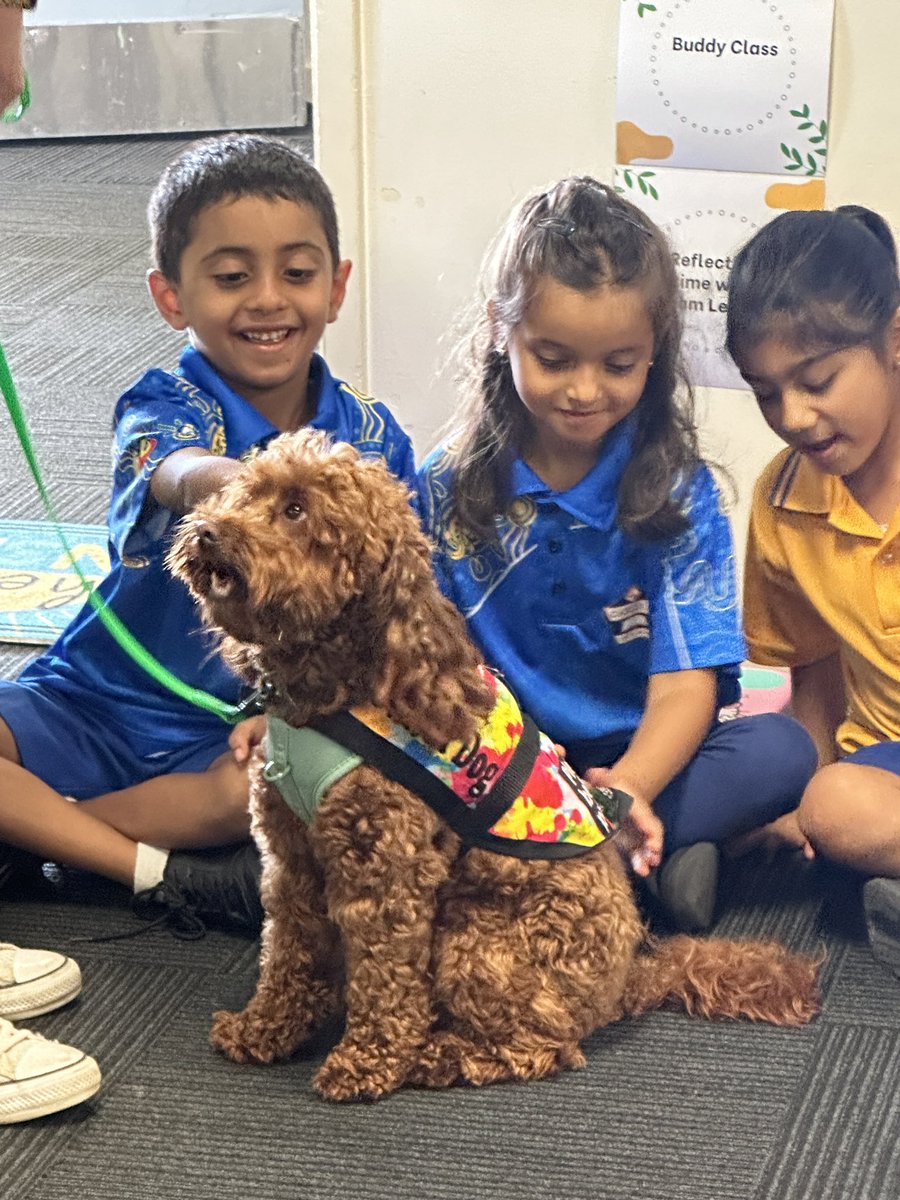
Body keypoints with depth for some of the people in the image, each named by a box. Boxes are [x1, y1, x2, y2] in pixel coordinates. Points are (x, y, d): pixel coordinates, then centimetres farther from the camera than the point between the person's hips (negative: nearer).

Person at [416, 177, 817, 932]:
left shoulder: (679, 495, -4)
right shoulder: (448, 490, 0)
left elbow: (685, 687, -12)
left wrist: (626, 790, -34)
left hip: (636, 759, -1)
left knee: (780, 751, -28)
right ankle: (665, 853, -25)